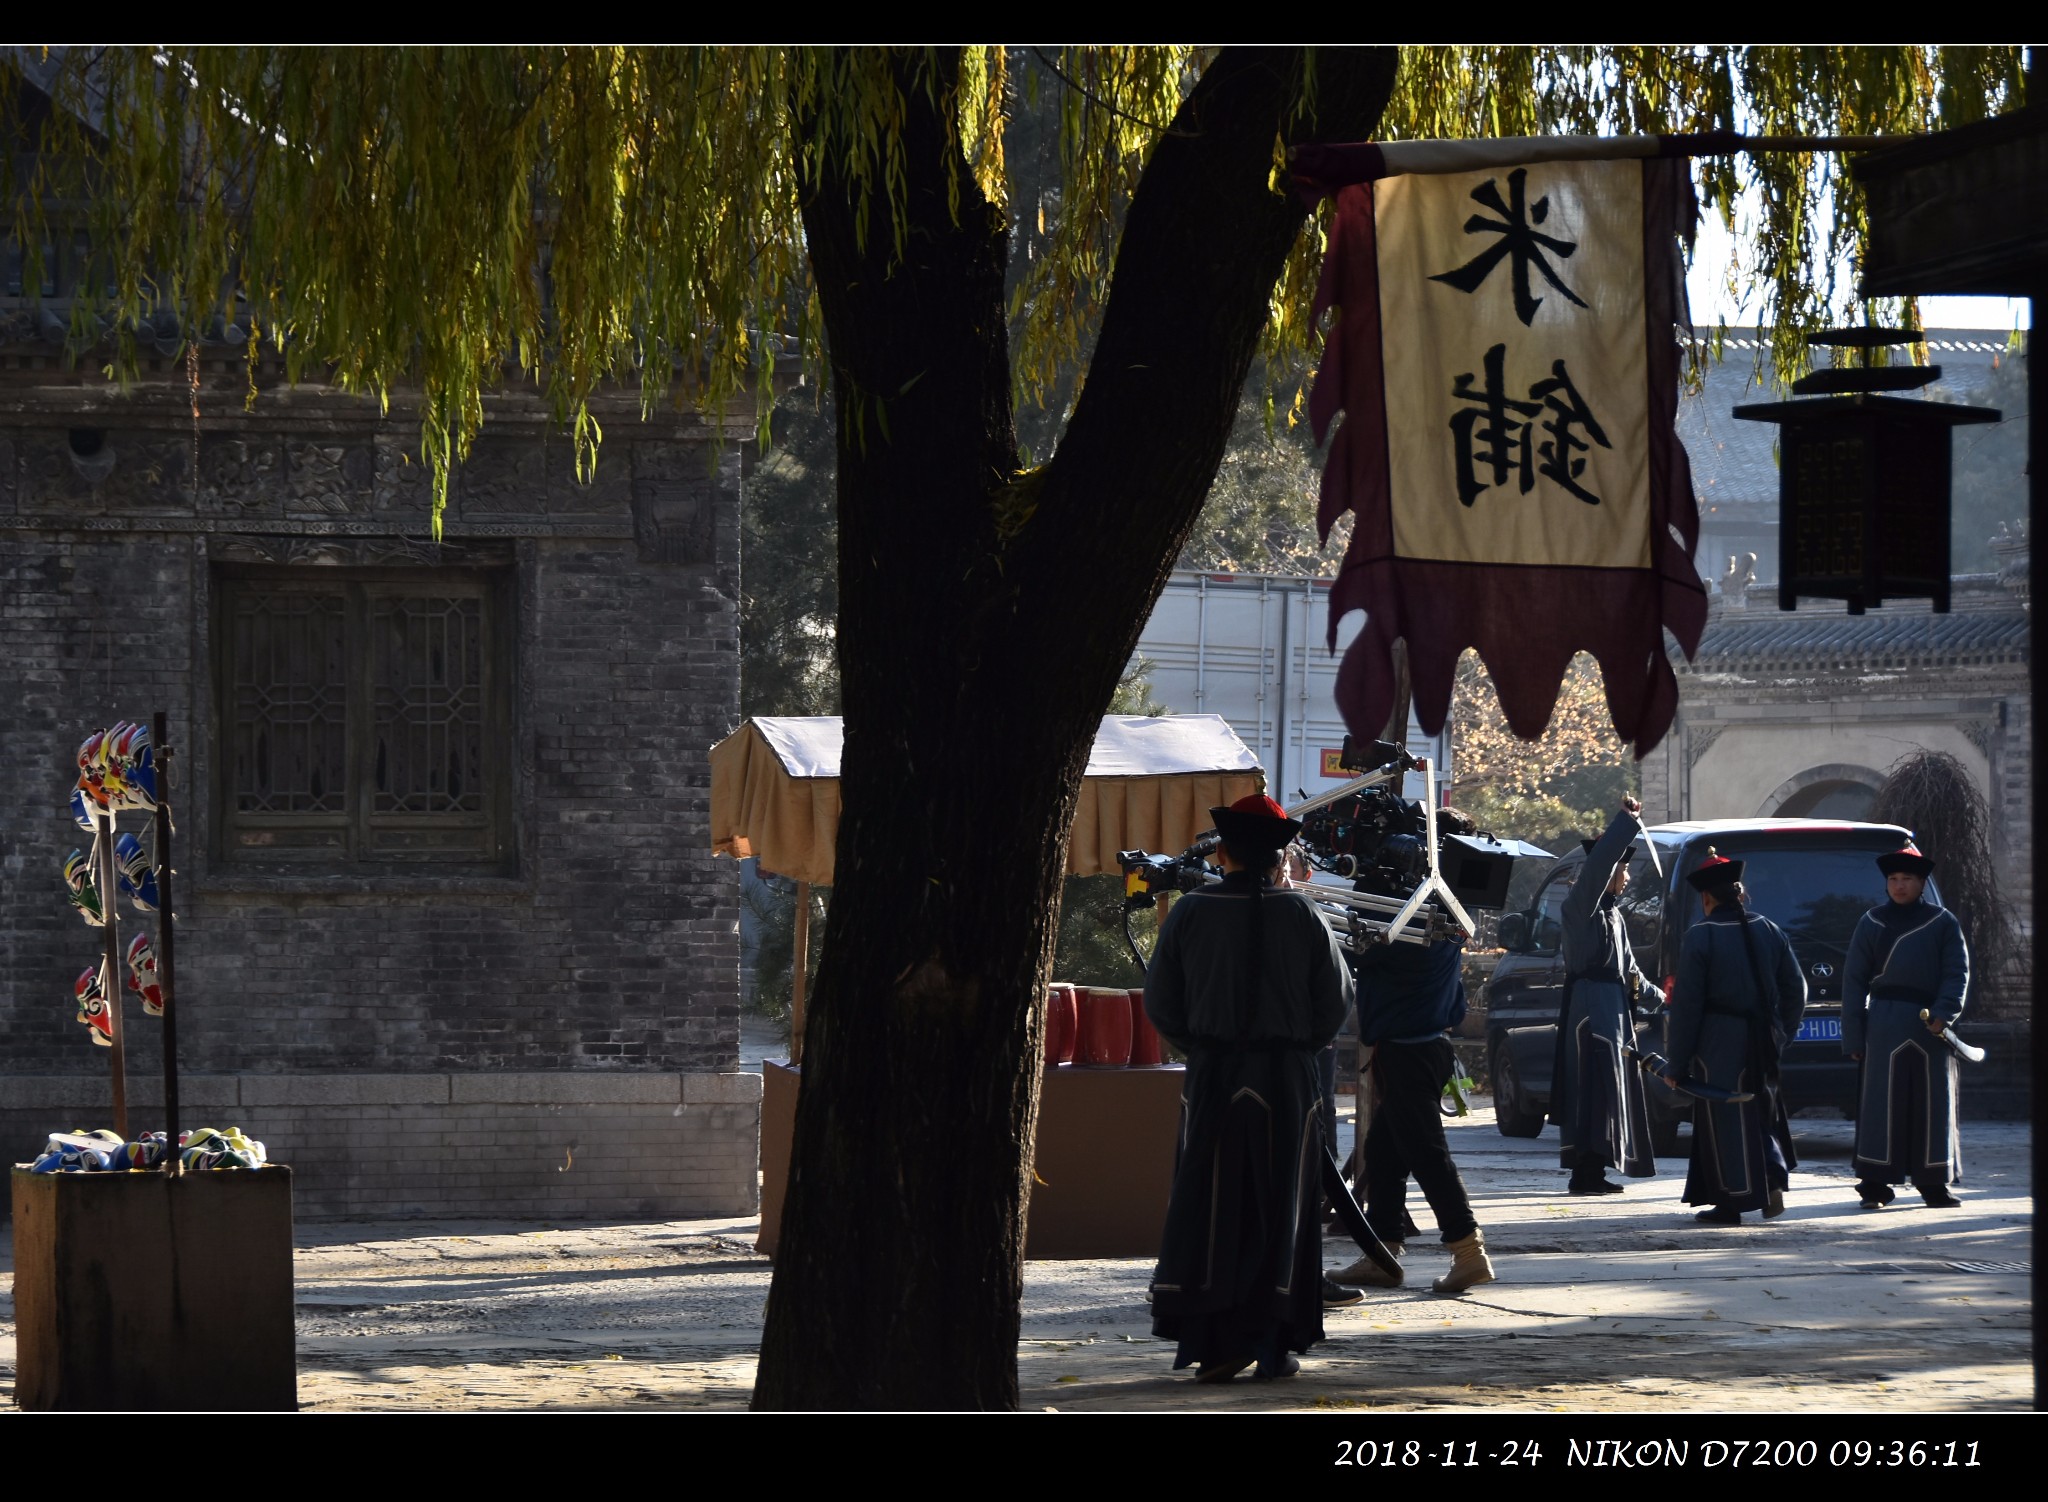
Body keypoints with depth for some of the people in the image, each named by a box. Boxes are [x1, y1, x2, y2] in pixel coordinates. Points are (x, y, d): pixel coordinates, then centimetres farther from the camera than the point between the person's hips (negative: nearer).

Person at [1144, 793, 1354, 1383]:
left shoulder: (1191, 913, -3)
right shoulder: (1302, 915, -4)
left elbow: (1160, 1002, 2)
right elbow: (1337, 1000, 1)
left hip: (1211, 1075, 0)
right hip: (1288, 1078, 0)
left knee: (1209, 1208, 4)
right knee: (1280, 1211, 7)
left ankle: (1212, 1344, -1)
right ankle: (1274, 1344, 6)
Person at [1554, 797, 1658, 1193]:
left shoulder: (1612, 912, 20)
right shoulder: (1582, 907, -9)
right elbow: (1598, 862, -26)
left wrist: (1653, 994, 35)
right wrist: (1625, 821, -26)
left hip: (1613, 1007, 10)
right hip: (1590, 1004, -10)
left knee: (1614, 1084, 9)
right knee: (1595, 1086, -14)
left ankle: (1593, 1172, 12)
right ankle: (1586, 1172, -18)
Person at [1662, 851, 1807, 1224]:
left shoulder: (1701, 936, -11)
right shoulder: (1769, 931, 6)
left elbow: (1687, 1004, -11)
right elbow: (1795, 988, 9)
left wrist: (1678, 1064, -7)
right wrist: (1780, 1036, 19)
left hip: (1718, 1044, -5)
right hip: (1761, 1045, 5)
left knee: (1723, 1121, 2)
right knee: (1760, 1110, 21)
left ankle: (1730, 1203, 3)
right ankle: (1773, 1182, 8)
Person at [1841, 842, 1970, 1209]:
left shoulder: (1942, 923, 7)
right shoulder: (1873, 923, 8)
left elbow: (1957, 973, 2)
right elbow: (1854, 981, 6)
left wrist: (1944, 1013, -15)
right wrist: (1853, 1037, -1)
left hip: (1930, 1027, 1)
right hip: (1885, 1024, -1)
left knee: (1933, 1104, 4)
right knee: (1881, 1103, -4)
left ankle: (1934, 1183, 12)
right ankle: (1875, 1185, -3)